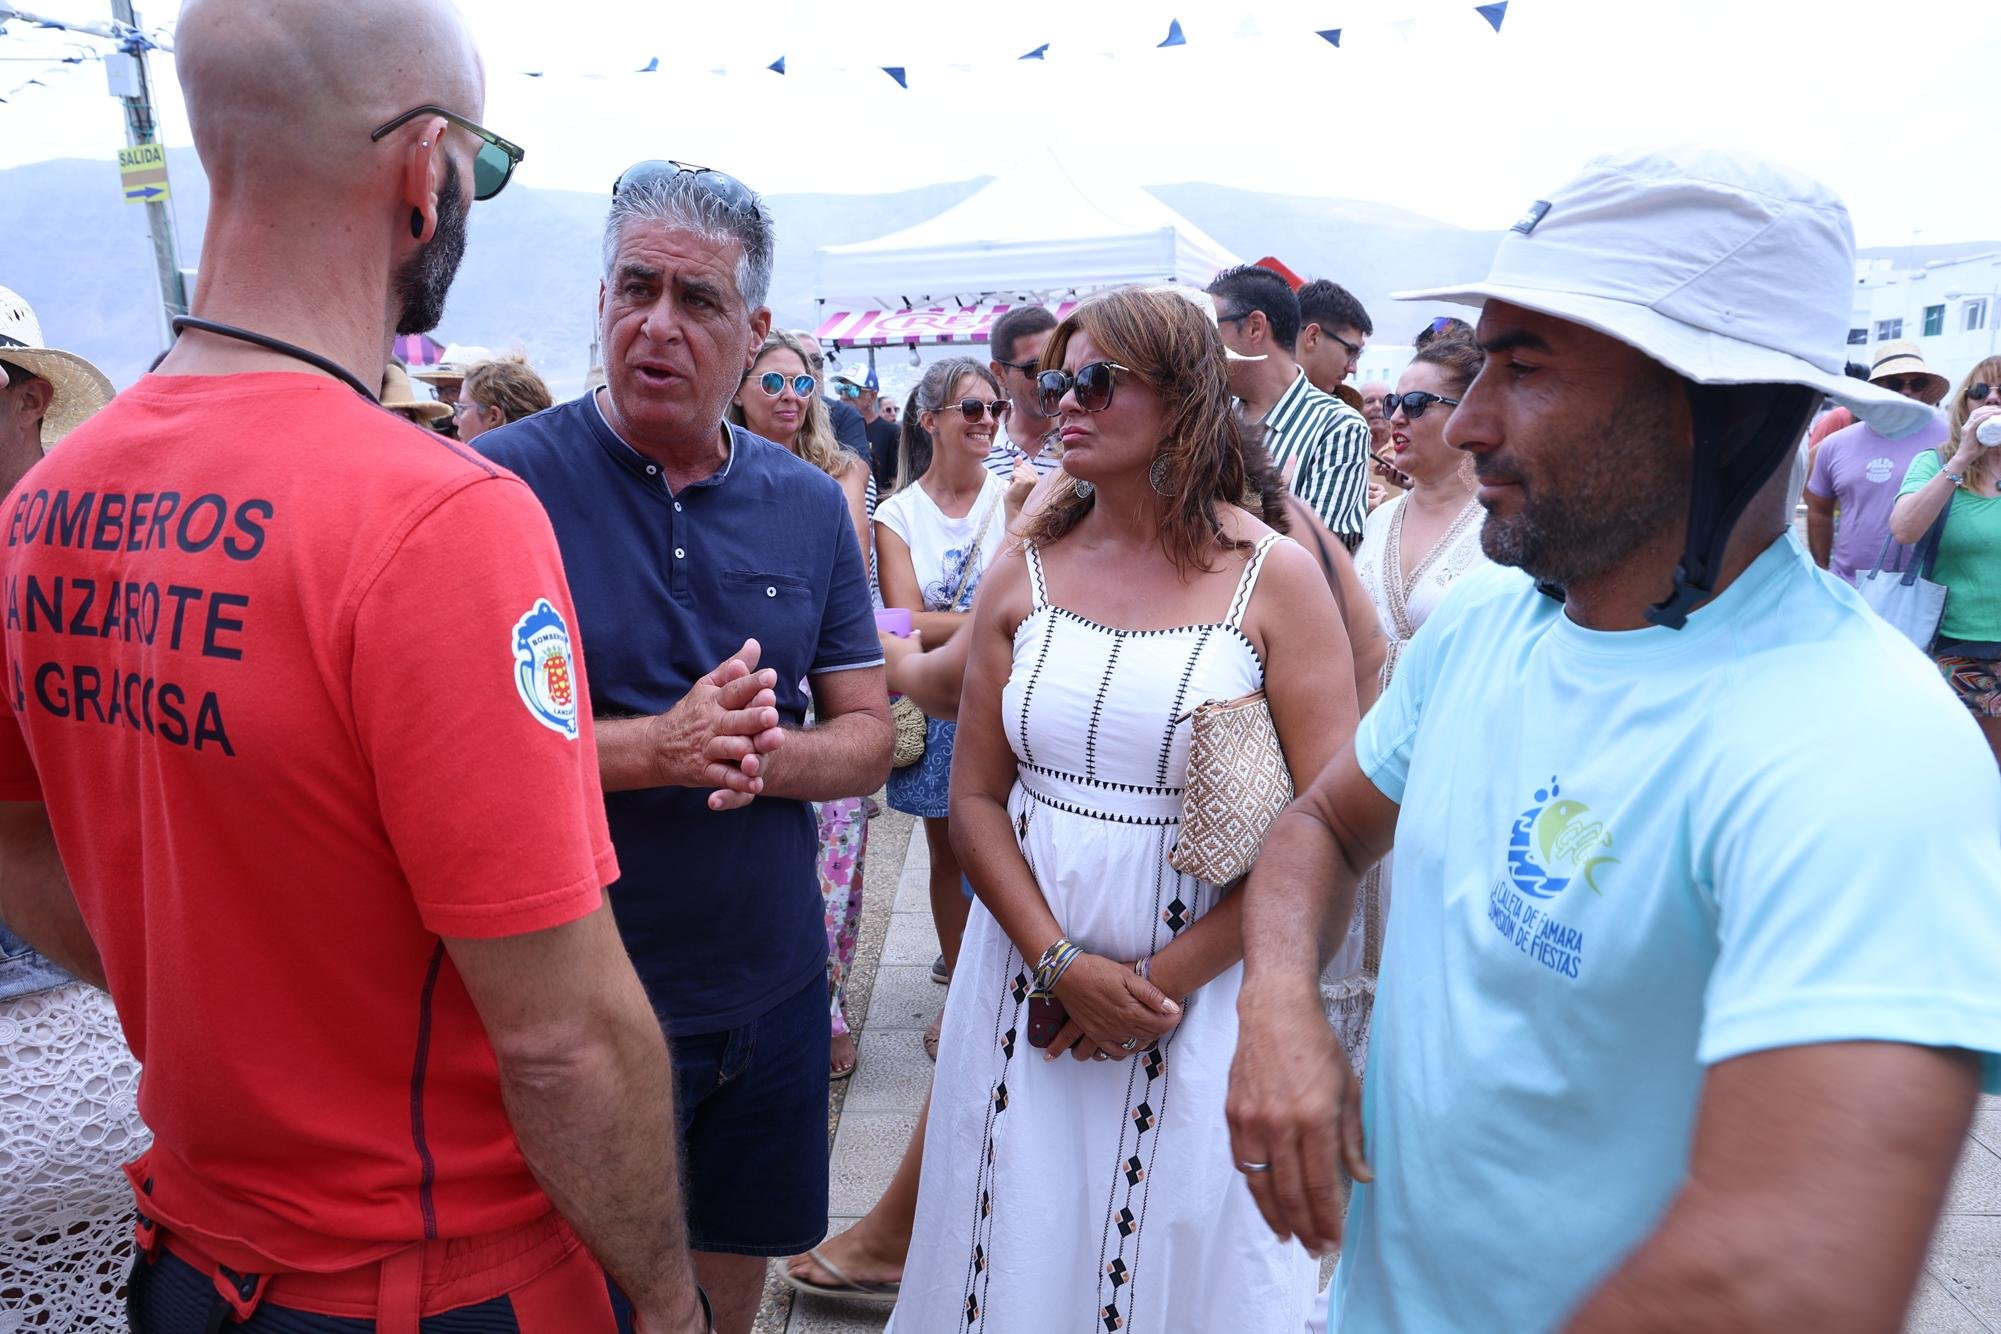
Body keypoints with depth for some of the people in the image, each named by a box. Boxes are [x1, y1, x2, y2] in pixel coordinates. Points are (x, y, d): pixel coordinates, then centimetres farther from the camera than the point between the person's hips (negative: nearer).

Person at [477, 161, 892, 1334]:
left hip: (774, 982, 4)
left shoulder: (809, 504, 1)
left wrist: (764, 756, -19)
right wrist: (656, 749, -26)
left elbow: (870, 739, 1)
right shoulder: (504, 483, -12)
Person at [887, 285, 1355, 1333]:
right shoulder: (1025, 577, 3)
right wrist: (1061, 964, -9)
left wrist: (1168, 979, -12)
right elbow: (975, 796, 3)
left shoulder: (1274, 579, -6)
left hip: (1207, 991, -2)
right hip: (1030, 975, 3)